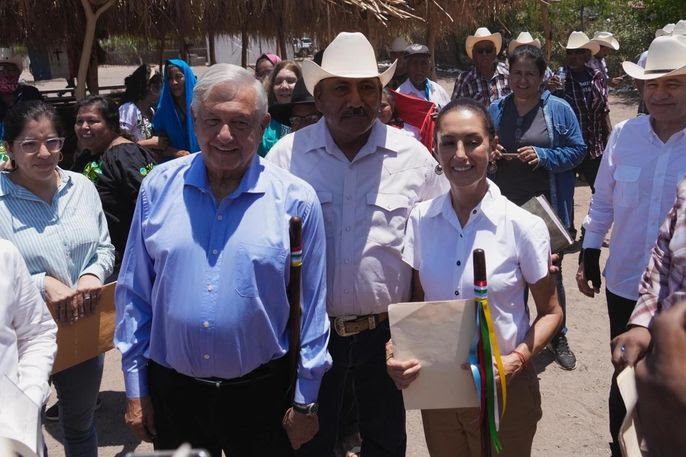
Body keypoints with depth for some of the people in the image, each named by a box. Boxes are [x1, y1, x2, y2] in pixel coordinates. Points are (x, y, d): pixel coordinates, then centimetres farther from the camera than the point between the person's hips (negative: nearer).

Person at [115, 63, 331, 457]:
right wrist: (135, 388, 4)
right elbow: (134, 294, 3)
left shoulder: (296, 199, -8)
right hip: (172, 391, 2)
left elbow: (311, 308, -3)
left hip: (261, 394, -1)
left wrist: (306, 401, 0)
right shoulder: (159, 187, -3)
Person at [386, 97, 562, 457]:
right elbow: (416, 301, 4)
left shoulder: (524, 226, -13)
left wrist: (518, 359, -19)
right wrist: (395, 347, -14)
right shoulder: (421, 219, -4)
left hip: (503, 388, -3)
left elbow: (550, 312, -3)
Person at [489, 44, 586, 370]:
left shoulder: (559, 110, -4)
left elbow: (578, 150, -4)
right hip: (505, 208, 3)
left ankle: (558, 338, 26)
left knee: (550, 275, 9)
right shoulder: (496, 110, 5)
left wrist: (542, 156, -19)